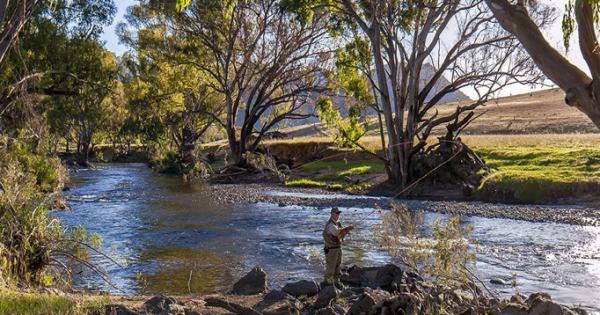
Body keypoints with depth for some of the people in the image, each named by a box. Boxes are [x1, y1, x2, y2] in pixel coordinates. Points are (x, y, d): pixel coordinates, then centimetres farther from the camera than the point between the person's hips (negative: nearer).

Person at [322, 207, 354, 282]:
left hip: (338, 247, 9)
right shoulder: (330, 224, -18)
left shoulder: (338, 223, 12)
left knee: (338, 265, 15)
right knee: (330, 267, -8)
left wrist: (348, 230, -4)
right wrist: (348, 228, -38)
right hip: (331, 248, -9)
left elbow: (343, 233, 17)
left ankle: (336, 281, 25)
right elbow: (336, 232, -37)